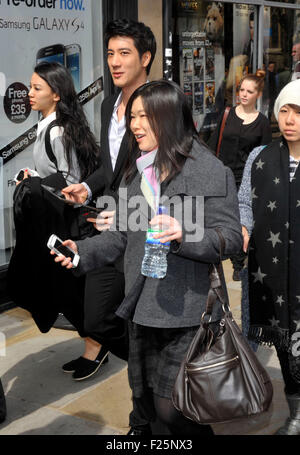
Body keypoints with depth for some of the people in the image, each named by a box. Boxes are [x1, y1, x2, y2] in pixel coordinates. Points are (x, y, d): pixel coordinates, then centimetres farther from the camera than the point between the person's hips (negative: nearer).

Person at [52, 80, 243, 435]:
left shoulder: (211, 171, -8)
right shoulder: (135, 172, 14)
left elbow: (231, 237, -12)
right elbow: (121, 235, 16)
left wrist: (184, 235, -28)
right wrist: (82, 251, 1)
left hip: (187, 313, -7)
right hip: (141, 311, 7)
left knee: (173, 410, -6)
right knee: (148, 402, 17)